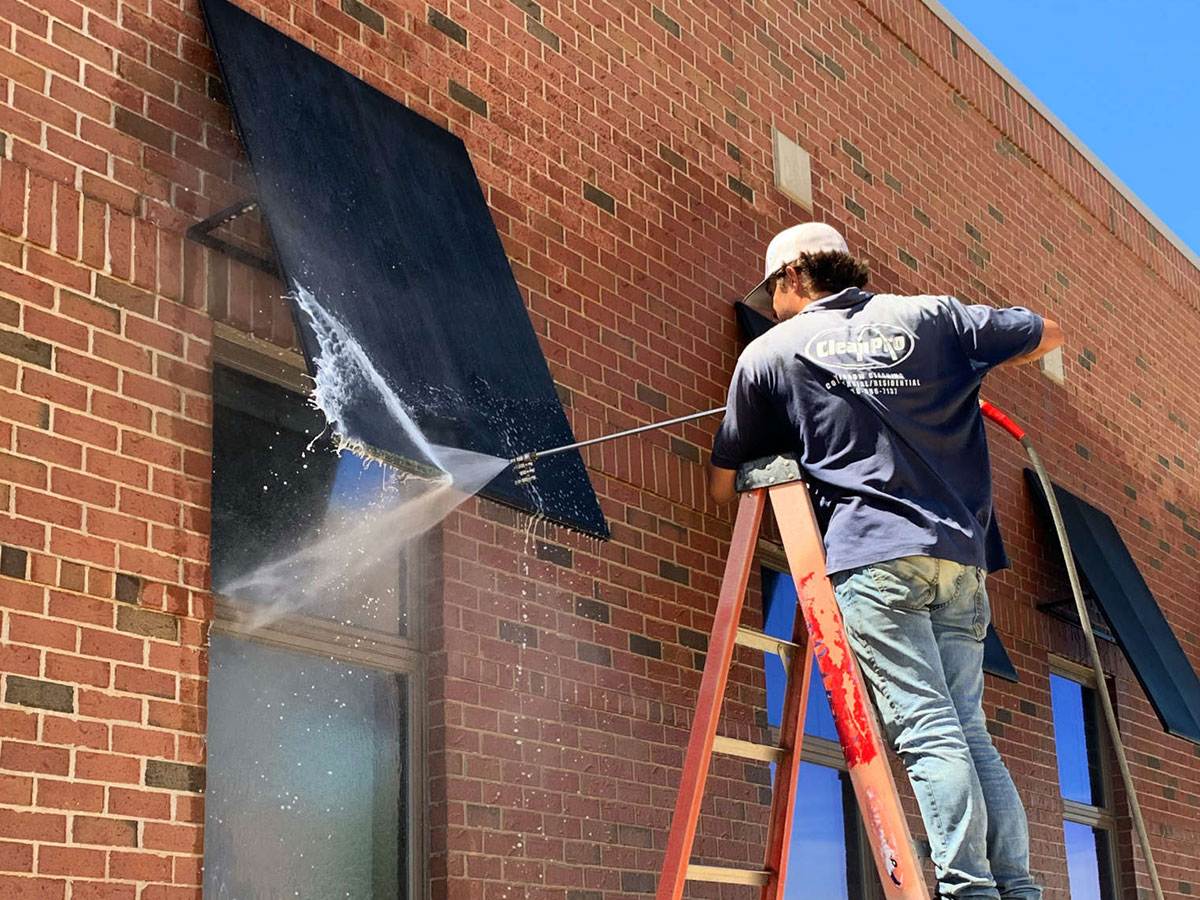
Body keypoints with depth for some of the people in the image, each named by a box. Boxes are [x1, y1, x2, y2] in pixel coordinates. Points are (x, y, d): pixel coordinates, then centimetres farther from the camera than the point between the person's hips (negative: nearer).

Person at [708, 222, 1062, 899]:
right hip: (961, 555, 4)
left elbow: (724, 487, 18)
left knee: (926, 729, -9)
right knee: (967, 727, 7)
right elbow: (1049, 334, 27)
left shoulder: (770, 353, 10)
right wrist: (967, 364, 40)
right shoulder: (932, 317, 16)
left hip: (874, 554, -4)